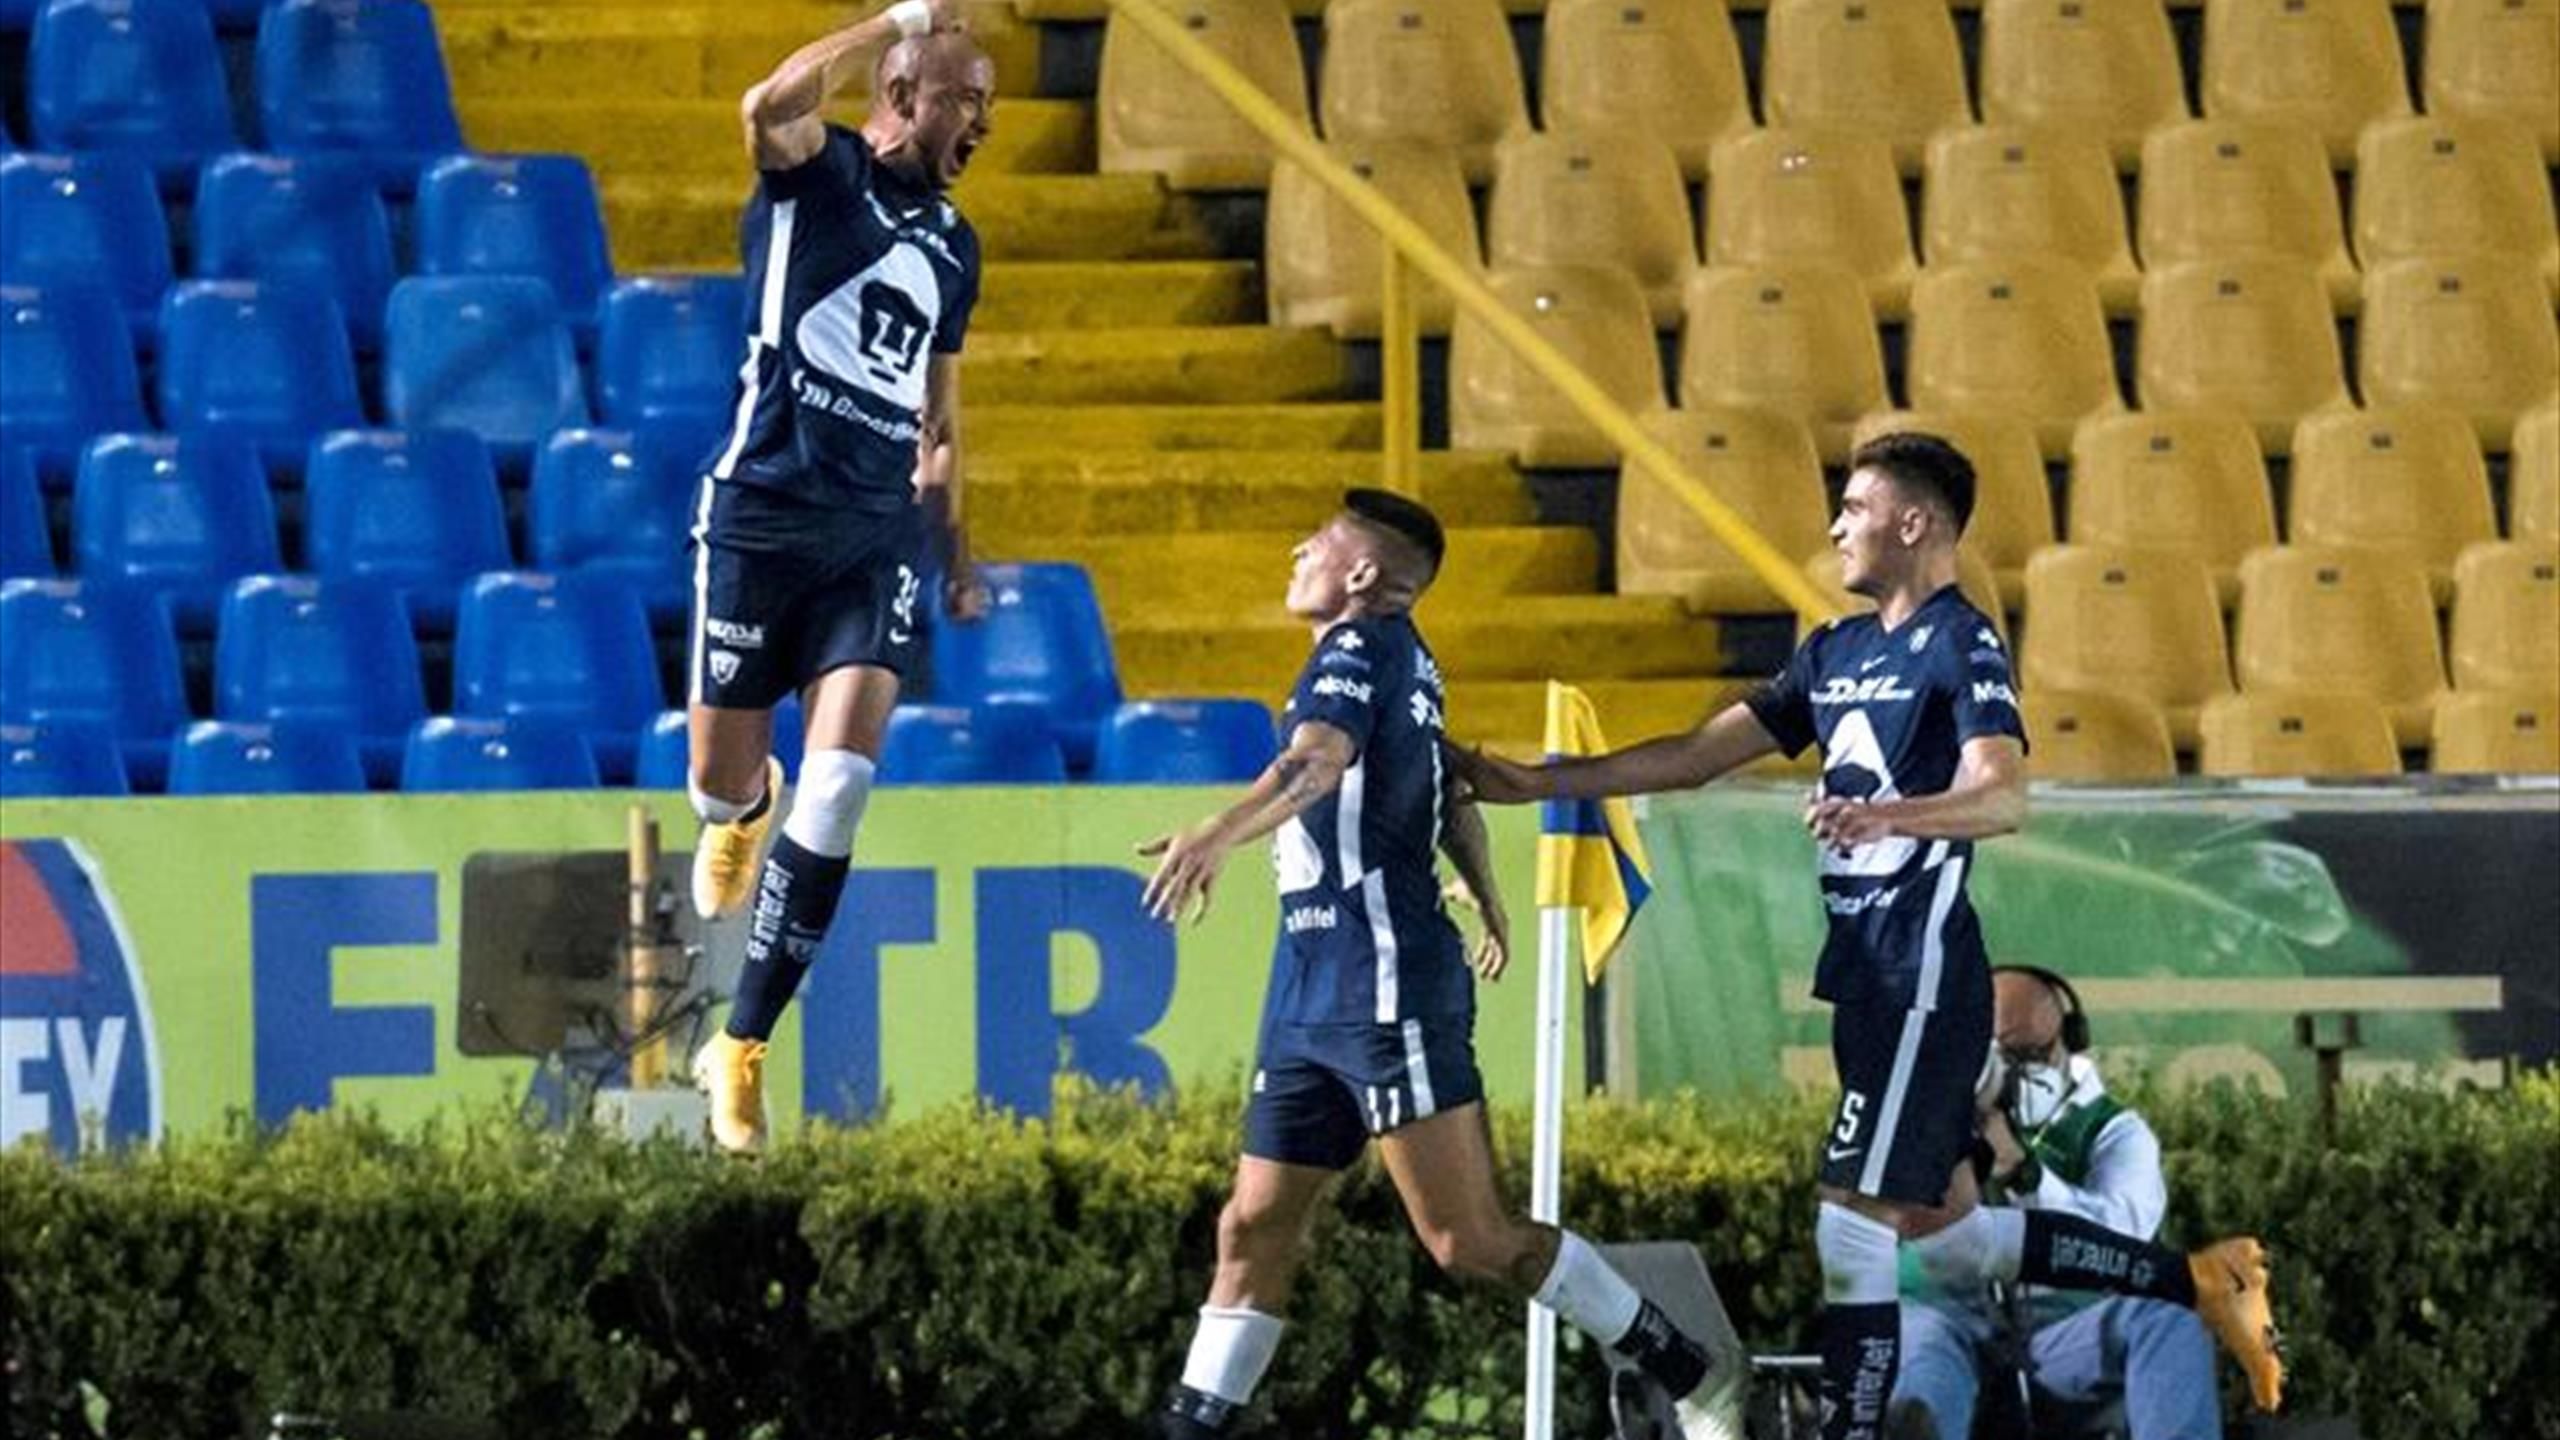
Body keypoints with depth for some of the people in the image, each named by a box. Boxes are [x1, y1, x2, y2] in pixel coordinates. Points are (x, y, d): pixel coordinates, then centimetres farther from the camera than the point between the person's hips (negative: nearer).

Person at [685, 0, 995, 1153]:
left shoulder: (952, 245, 16)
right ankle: (744, 811, 48)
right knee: (719, 784, 6)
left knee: (839, 785, -14)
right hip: (762, 515, -4)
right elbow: (770, 105, -28)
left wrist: (955, 550, 22)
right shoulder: (818, 172, -2)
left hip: (879, 535, 4)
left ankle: (742, 1044, -6)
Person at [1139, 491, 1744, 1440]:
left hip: (1386, 989, -10)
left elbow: (1317, 760, -31)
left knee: (1471, 1242, -9)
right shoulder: (1404, 663, 17)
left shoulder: (1364, 647, -10)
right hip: (1314, 996, 10)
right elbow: (1452, 799, 32)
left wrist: (1215, 838, -48)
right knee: (1253, 1230, 7)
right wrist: (1489, 906, 49)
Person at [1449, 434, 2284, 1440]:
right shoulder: (1837, 651, 17)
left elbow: (2002, 796, -25)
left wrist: (1886, 816, -43)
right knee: (1943, 1229, 14)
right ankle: (2199, 1281, 22)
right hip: (1866, 971, 9)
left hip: (1920, 978, -9)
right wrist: (1535, 783, 14)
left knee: (1852, 1229, -11)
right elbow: (1699, 754, 19)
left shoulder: (1961, 647, -10)